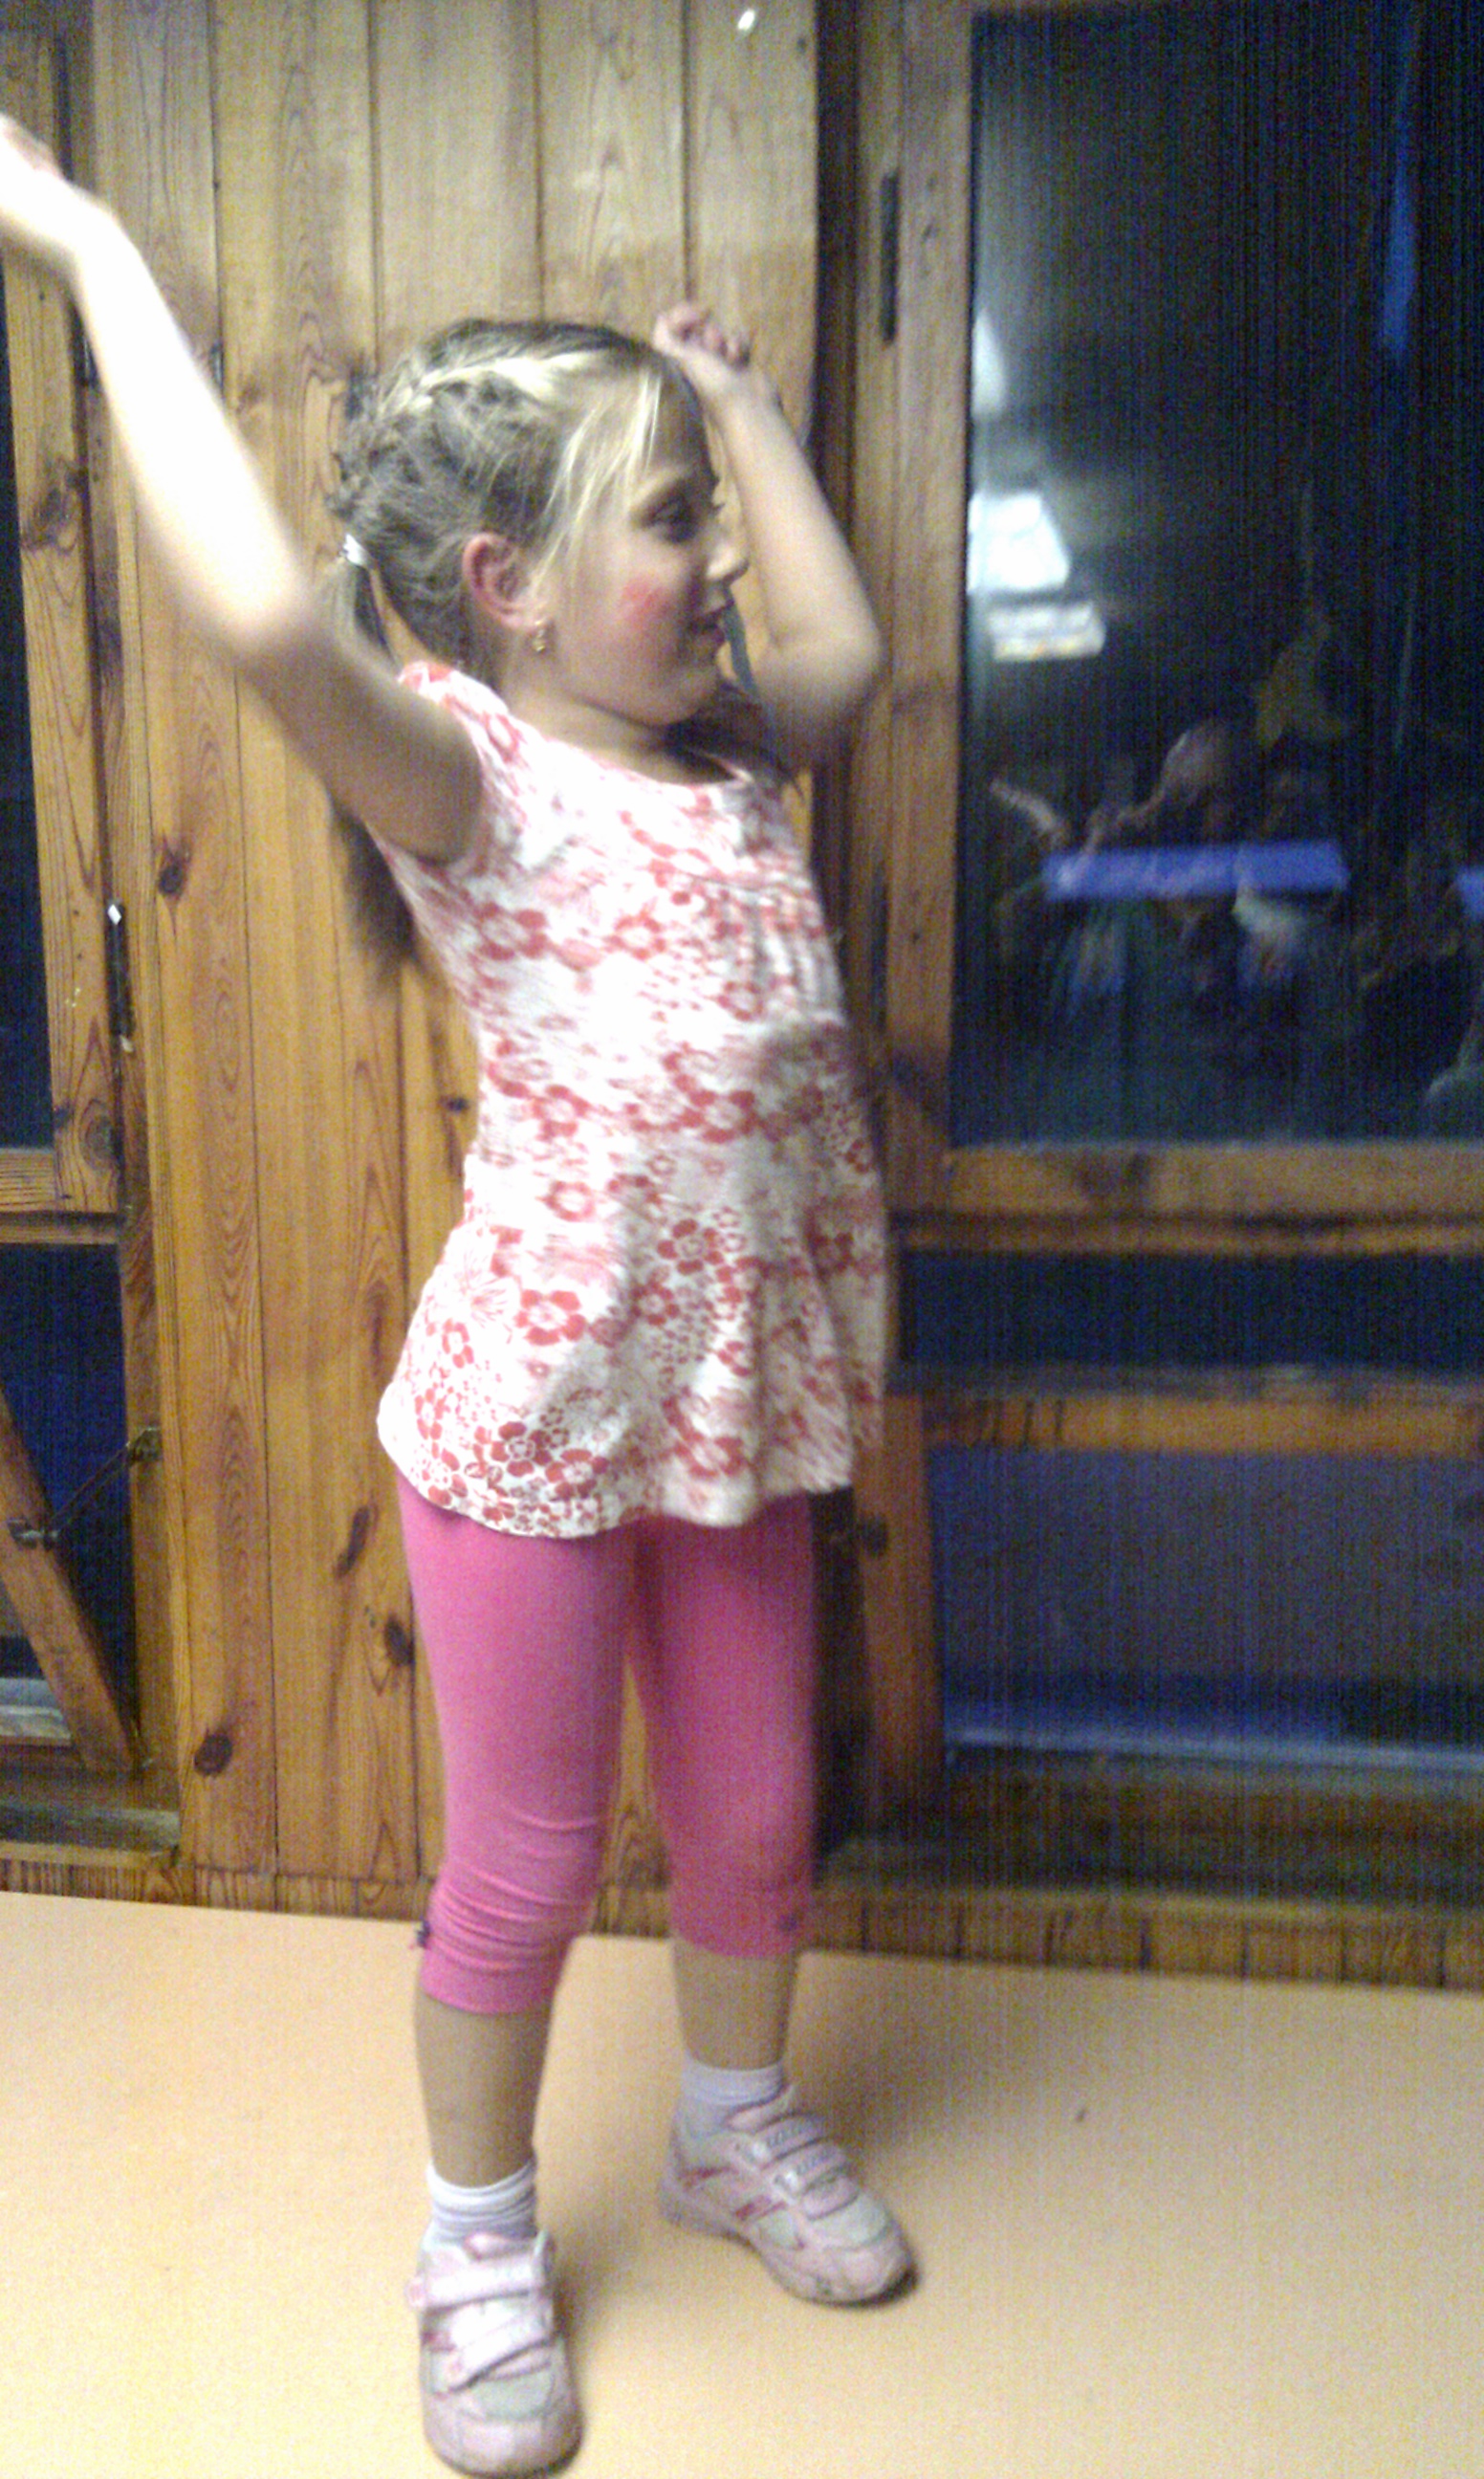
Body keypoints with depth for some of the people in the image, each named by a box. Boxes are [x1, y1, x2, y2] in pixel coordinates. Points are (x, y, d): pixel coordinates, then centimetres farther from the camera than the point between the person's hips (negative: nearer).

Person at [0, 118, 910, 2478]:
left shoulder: (730, 756, 8)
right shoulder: (464, 771, -13)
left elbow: (845, 638, 27)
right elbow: (264, 611, -31)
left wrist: (736, 394, 30)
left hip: (737, 1386, 6)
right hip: (533, 1401, -6)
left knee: (754, 1808, 21)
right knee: (528, 1858, 11)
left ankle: (737, 2123, 49)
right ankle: (482, 2239, 39)